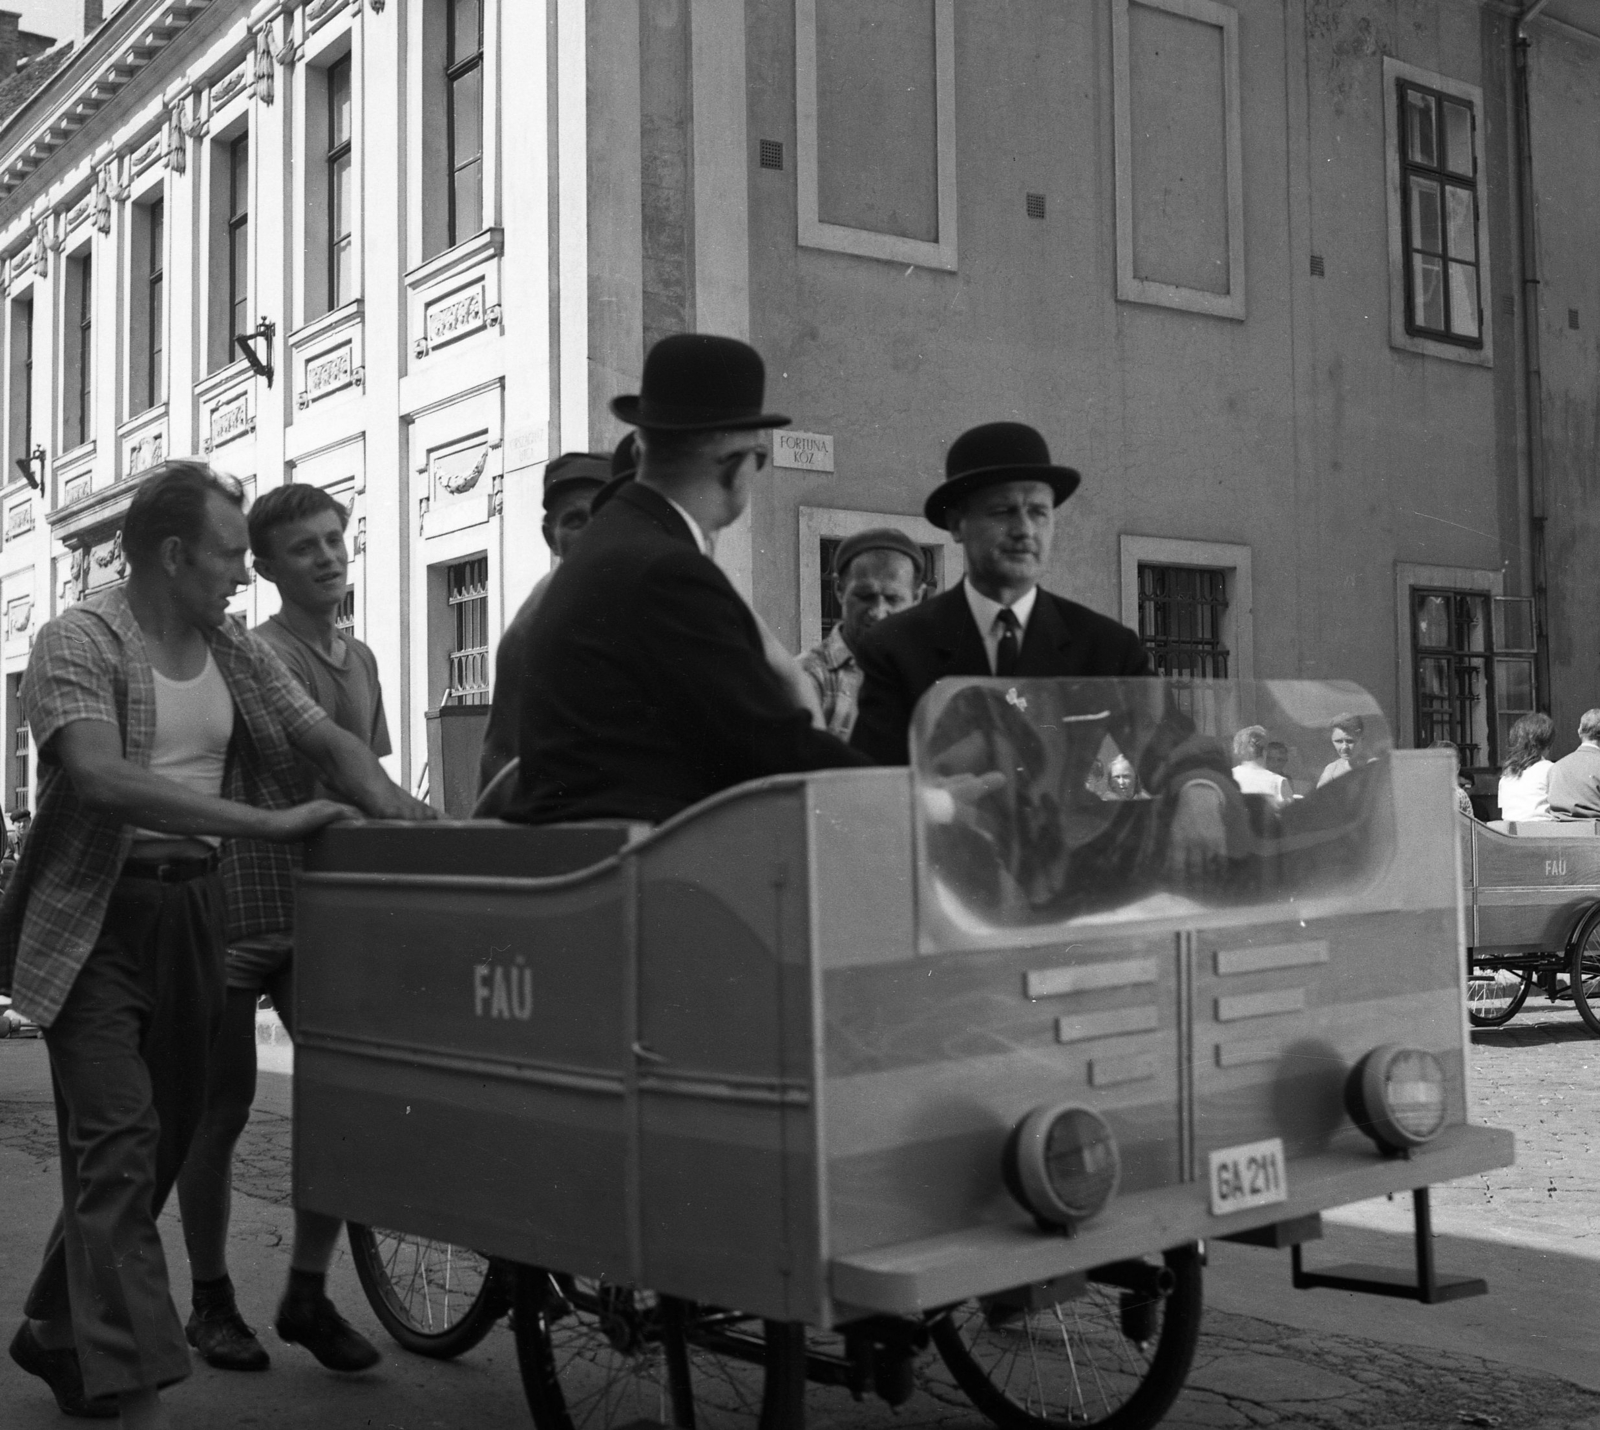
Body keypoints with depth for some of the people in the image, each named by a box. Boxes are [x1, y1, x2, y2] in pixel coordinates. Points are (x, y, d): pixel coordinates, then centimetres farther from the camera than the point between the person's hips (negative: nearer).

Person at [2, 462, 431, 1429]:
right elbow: (101, 779, -24)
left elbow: (329, 742, 11)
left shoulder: (237, 652, 11)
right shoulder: (80, 644, -9)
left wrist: (399, 811, -9)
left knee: (161, 1142, 12)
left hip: (194, 913, 7)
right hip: (99, 919, -6)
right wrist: (266, 824, -28)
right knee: (120, 1149, -10)